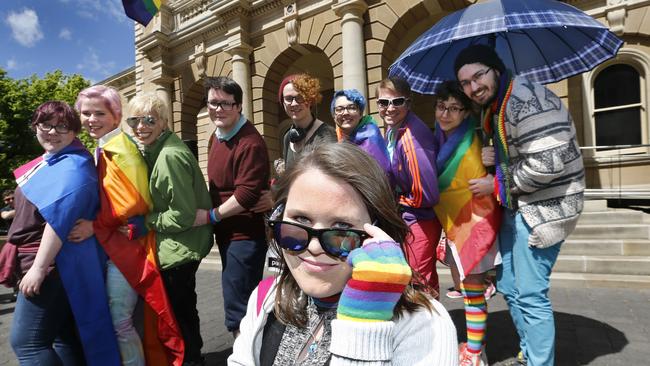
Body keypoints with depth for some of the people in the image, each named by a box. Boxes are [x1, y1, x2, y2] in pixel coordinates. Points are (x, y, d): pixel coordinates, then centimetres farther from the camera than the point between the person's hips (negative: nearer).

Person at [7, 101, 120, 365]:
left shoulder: (73, 166, -16)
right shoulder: (48, 161, 15)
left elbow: (59, 217, -25)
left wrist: (38, 267, -25)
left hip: (53, 263, -10)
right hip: (43, 260, 10)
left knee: (27, 341, -5)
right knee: (65, 336, 16)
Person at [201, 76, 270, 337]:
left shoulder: (250, 143, -20)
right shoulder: (216, 137, 10)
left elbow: (246, 195, -25)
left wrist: (212, 215, -12)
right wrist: (215, 218, 9)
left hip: (245, 236, -10)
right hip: (227, 235, 10)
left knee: (237, 307, -1)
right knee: (241, 300, 22)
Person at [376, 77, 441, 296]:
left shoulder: (412, 137, -26)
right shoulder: (391, 130, 2)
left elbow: (426, 194, -27)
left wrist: (396, 200, -11)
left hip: (420, 218, -9)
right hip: (404, 215, 9)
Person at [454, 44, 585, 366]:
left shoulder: (526, 98, -19)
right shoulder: (494, 109, 12)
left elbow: (547, 162, -26)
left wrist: (498, 185, -14)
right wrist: (493, 160, -1)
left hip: (542, 208, -10)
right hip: (515, 207, 10)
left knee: (529, 295, -4)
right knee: (509, 286, 17)